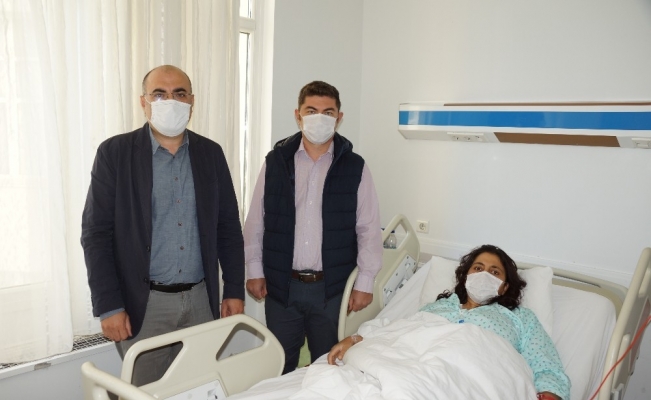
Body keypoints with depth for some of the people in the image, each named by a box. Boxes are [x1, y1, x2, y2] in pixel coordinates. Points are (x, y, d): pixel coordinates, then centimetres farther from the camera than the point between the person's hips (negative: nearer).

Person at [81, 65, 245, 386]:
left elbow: (228, 225, 7)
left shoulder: (211, 153, 4)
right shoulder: (115, 152, -6)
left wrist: (234, 289, 4)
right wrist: (108, 306, -11)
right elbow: (96, 233, -7)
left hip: (201, 298, 3)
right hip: (143, 303, -3)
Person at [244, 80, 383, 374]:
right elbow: (256, 221, 5)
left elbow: (369, 229, -1)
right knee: (280, 368, 14)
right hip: (280, 284, 1)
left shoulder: (355, 167, -1)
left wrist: (365, 282, -4)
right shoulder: (275, 162, 1)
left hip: (332, 287, -1)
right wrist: (254, 269, 3)